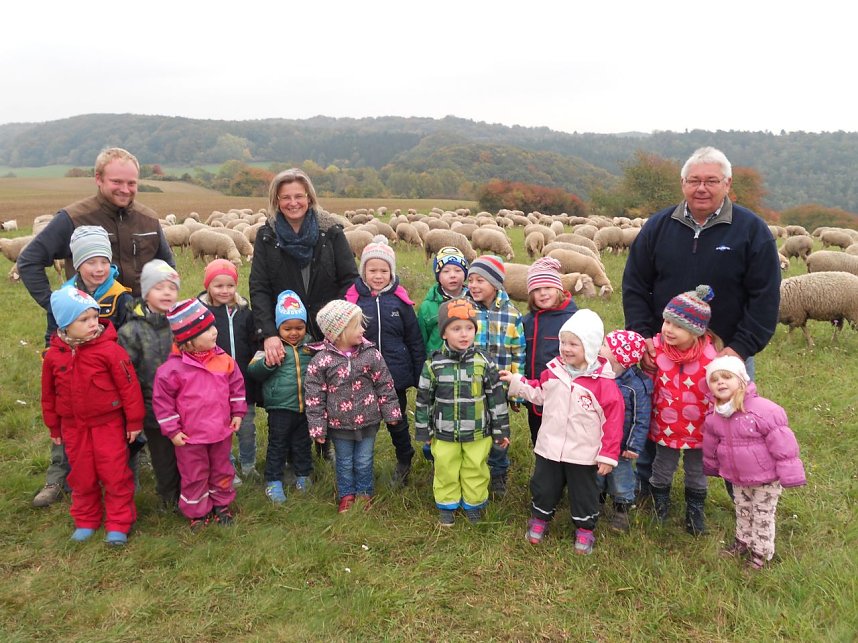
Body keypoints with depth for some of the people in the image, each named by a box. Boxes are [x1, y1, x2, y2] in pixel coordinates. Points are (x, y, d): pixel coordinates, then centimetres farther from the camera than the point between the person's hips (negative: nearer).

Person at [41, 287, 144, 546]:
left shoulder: (109, 349, -17)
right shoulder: (53, 355, -4)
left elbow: (129, 385, -13)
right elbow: (49, 393, 9)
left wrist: (134, 420, -9)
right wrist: (54, 427, 15)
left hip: (108, 422, -4)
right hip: (73, 425, 4)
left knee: (115, 473, 1)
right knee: (82, 475, 15)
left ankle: (118, 524, 14)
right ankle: (86, 521, 32)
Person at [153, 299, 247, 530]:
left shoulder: (223, 359, -7)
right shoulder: (173, 368, -19)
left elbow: (236, 386, 7)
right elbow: (161, 400, -10)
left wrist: (237, 413, 6)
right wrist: (172, 430, -9)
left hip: (221, 431, 4)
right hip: (190, 436, -4)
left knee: (222, 471, 20)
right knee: (194, 477, 12)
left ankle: (221, 505, 41)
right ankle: (198, 513, 32)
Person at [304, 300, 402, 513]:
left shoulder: (370, 354, -9)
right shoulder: (321, 359, -15)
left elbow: (384, 385, -1)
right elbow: (314, 396, -9)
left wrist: (391, 412, 2)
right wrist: (318, 427, -8)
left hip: (368, 421, 1)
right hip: (339, 423, -1)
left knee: (364, 461, 14)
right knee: (344, 462, 16)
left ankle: (364, 494, 35)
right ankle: (346, 495, 36)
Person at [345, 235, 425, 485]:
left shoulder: (400, 300, -4)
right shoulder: (352, 298, -5)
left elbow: (414, 340, 1)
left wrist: (420, 375, 0)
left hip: (396, 374, 0)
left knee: (397, 420, 16)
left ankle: (404, 461, 39)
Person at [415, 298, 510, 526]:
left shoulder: (484, 362, -10)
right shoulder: (434, 364, -11)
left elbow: (496, 397, -3)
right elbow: (424, 400, -2)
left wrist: (501, 430, 1)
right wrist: (424, 431, 2)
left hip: (478, 433, 0)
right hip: (444, 433, 0)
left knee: (476, 470, 15)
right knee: (446, 471, 15)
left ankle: (474, 504, 37)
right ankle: (446, 504, 37)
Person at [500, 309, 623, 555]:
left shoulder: (602, 382, -18)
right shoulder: (554, 370, -4)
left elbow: (613, 419, -14)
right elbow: (540, 394, 15)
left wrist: (608, 455, -11)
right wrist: (516, 382, 7)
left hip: (583, 454, -3)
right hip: (549, 447, 4)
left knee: (583, 493, 15)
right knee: (544, 487, 18)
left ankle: (585, 528, 37)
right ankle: (540, 519, 42)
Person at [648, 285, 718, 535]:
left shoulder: (709, 356, -22)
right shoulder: (656, 346, -16)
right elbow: (648, 383, -1)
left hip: (698, 428, -1)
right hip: (665, 425, 1)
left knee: (696, 472, 20)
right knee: (663, 468, 21)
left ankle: (695, 509, 42)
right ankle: (659, 503, 46)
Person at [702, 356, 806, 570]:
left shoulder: (763, 410, -28)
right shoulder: (713, 417, -9)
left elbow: (782, 444, -23)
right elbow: (710, 447, 8)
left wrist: (790, 475, -19)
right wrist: (711, 467, 21)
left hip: (765, 477, -5)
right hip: (737, 478, 5)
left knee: (763, 516, 12)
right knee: (742, 511, 24)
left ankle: (761, 551, 31)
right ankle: (743, 541, 45)